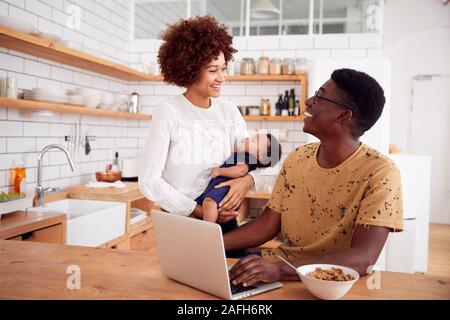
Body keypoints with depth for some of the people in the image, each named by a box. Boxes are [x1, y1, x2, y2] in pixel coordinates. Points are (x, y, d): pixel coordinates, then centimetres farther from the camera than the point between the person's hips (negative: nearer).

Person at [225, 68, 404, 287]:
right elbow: (268, 224, 6)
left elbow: (363, 258, -24)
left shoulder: (379, 173, -16)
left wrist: (280, 269, -35)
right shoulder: (297, 159, 3)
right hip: (279, 266, 5)